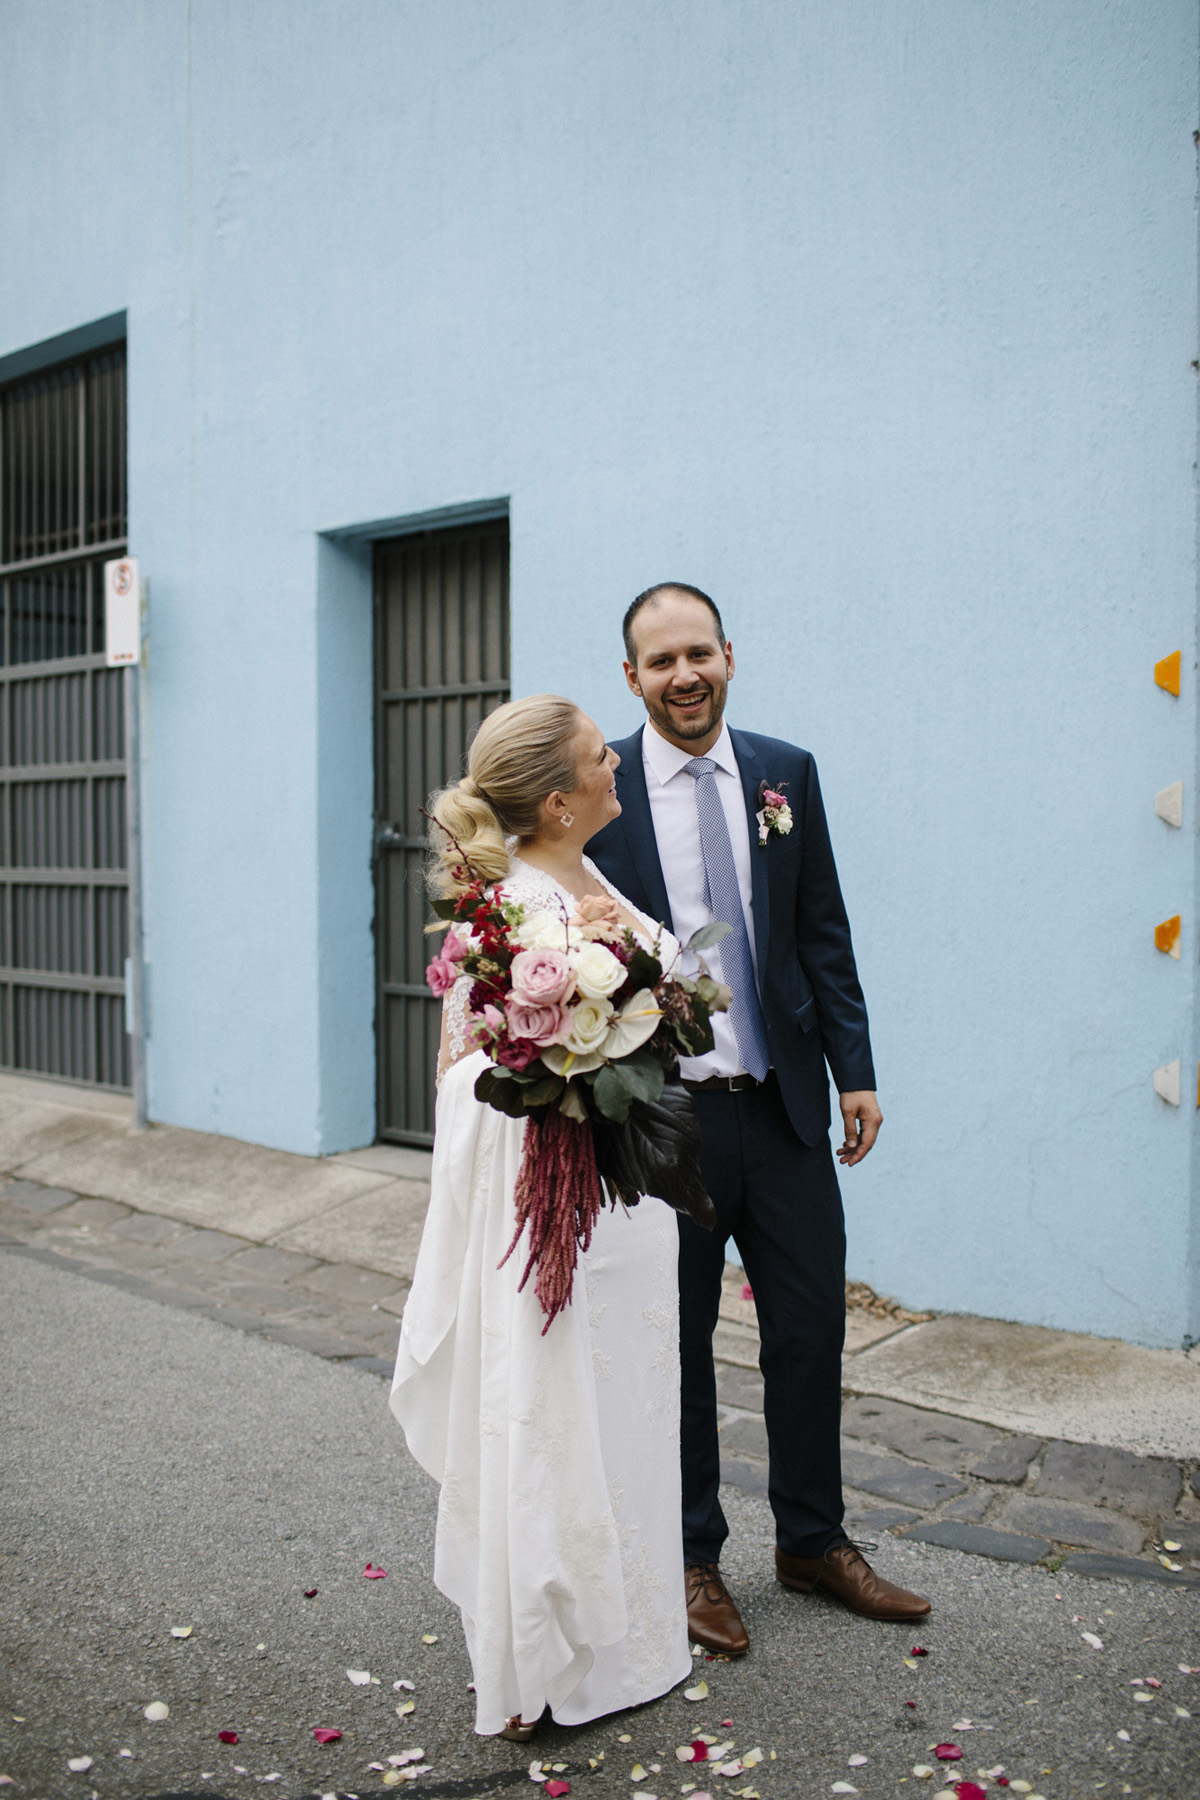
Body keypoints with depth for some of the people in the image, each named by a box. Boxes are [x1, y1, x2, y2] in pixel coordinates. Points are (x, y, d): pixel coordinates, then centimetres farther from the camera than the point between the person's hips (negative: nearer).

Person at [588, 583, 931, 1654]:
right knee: (675, 1345, 11)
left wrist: (855, 1071, 4)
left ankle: (814, 1541, 34)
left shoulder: (786, 773, 5)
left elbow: (823, 935, 8)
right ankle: (693, 1556, 32)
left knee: (813, 1326, 12)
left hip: (784, 1103, 3)